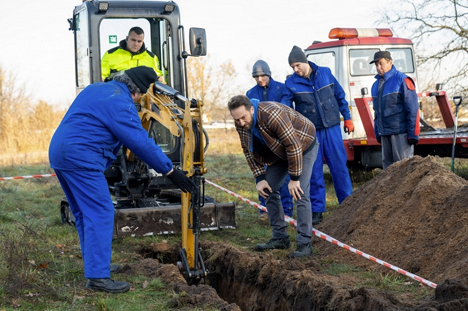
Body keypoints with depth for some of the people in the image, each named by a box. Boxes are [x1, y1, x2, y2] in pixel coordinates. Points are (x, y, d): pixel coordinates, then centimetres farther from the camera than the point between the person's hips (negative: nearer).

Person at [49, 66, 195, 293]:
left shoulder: (97, 89, 18)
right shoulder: (120, 102, -13)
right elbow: (141, 142, -14)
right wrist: (170, 171, -10)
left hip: (59, 153, 10)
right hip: (81, 158, -10)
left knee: (84, 212, 18)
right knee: (100, 213, -9)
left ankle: (95, 264, 28)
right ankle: (97, 276, -11)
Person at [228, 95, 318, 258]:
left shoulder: (272, 115, -38)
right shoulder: (241, 124, -14)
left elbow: (293, 145, -34)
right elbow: (249, 151, -2)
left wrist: (294, 178, -29)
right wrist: (260, 178, -8)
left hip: (303, 145, -8)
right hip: (279, 151, 8)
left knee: (300, 193, -19)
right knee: (268, 190, 3)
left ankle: (304, 244, -17)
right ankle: (280, 238, 13)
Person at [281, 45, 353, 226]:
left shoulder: (325, 73, 2)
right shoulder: (291, 83, -2)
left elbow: (340, 96, 11)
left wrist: (347, 118, 11)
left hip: (332, 128, 1)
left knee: (339, 166, 2)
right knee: (314, 172, 2)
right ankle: (317, 211, 10)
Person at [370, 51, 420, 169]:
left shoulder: (402, 80, -8)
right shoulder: (376, 85, 14)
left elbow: (413, 109, -11)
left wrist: (413, 134, -14)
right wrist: (377, 133, 18)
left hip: (400, 133, -7)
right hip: (384, 133, 7)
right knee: (387, 164, 10)